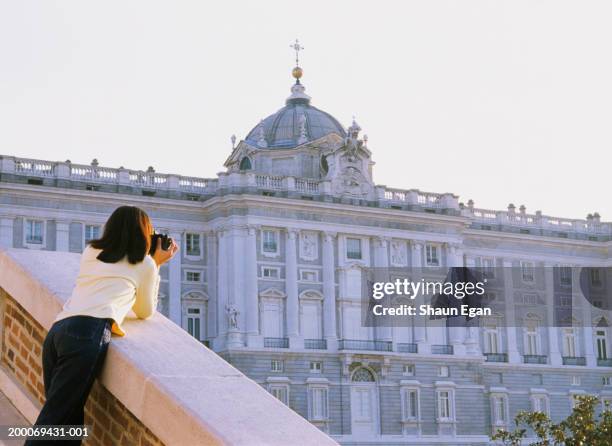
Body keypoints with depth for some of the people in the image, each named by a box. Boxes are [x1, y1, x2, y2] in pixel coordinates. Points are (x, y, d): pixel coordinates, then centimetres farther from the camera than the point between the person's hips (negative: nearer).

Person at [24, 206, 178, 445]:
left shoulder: (91, 252, 29)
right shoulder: (145, 263, 16)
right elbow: (145, 312, 29)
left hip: (57, 330, 6)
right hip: (89, 334, -6)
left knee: (69, 419, 9)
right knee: (51, 423, -11)